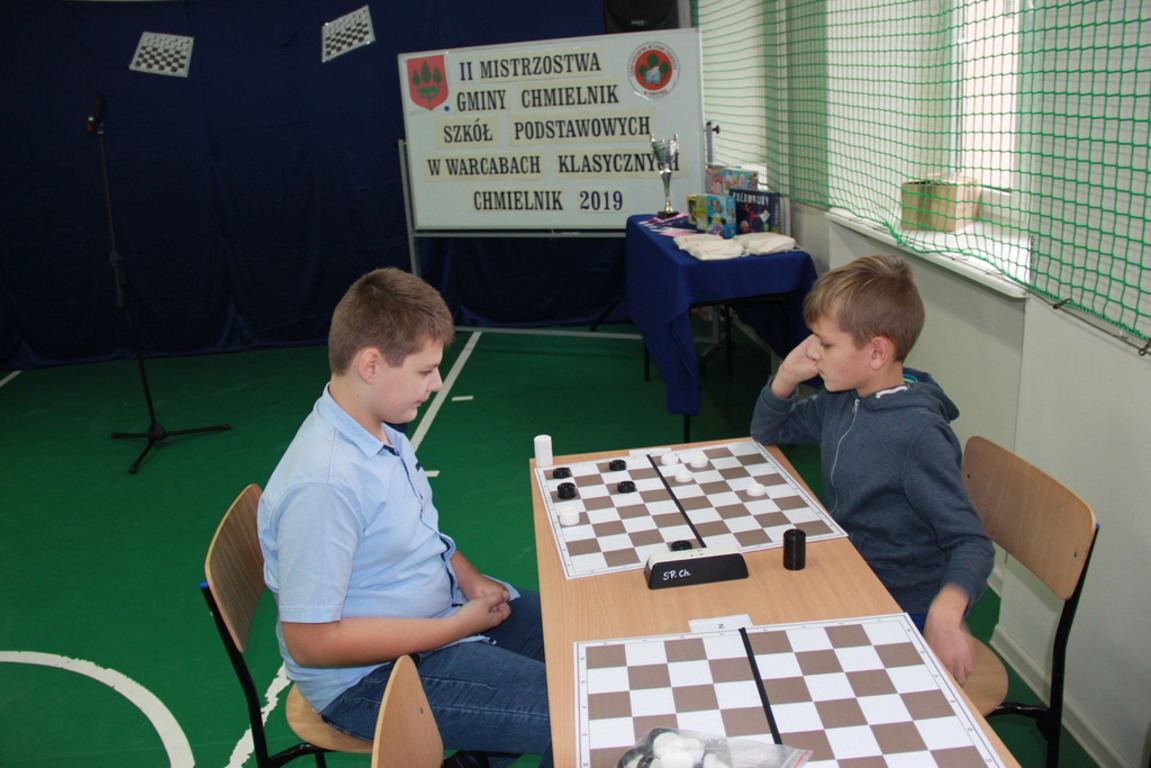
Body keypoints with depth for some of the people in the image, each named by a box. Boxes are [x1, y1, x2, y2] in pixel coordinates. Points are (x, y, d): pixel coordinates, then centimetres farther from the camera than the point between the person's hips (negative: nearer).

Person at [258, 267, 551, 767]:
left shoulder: (378, 429, -2)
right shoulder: (323, 484, -30)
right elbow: (310, 642, -26)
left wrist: (471, 580, -2)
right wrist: (457, 626, -20)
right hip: (371, 678, -9)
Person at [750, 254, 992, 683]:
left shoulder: (918, 435, -24)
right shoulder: (841, 401, 0)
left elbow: (971, 542, -23)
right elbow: (766, 432, 15)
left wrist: (945, 611, -43)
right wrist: (787, 376, -5)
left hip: (898, 607, -7)